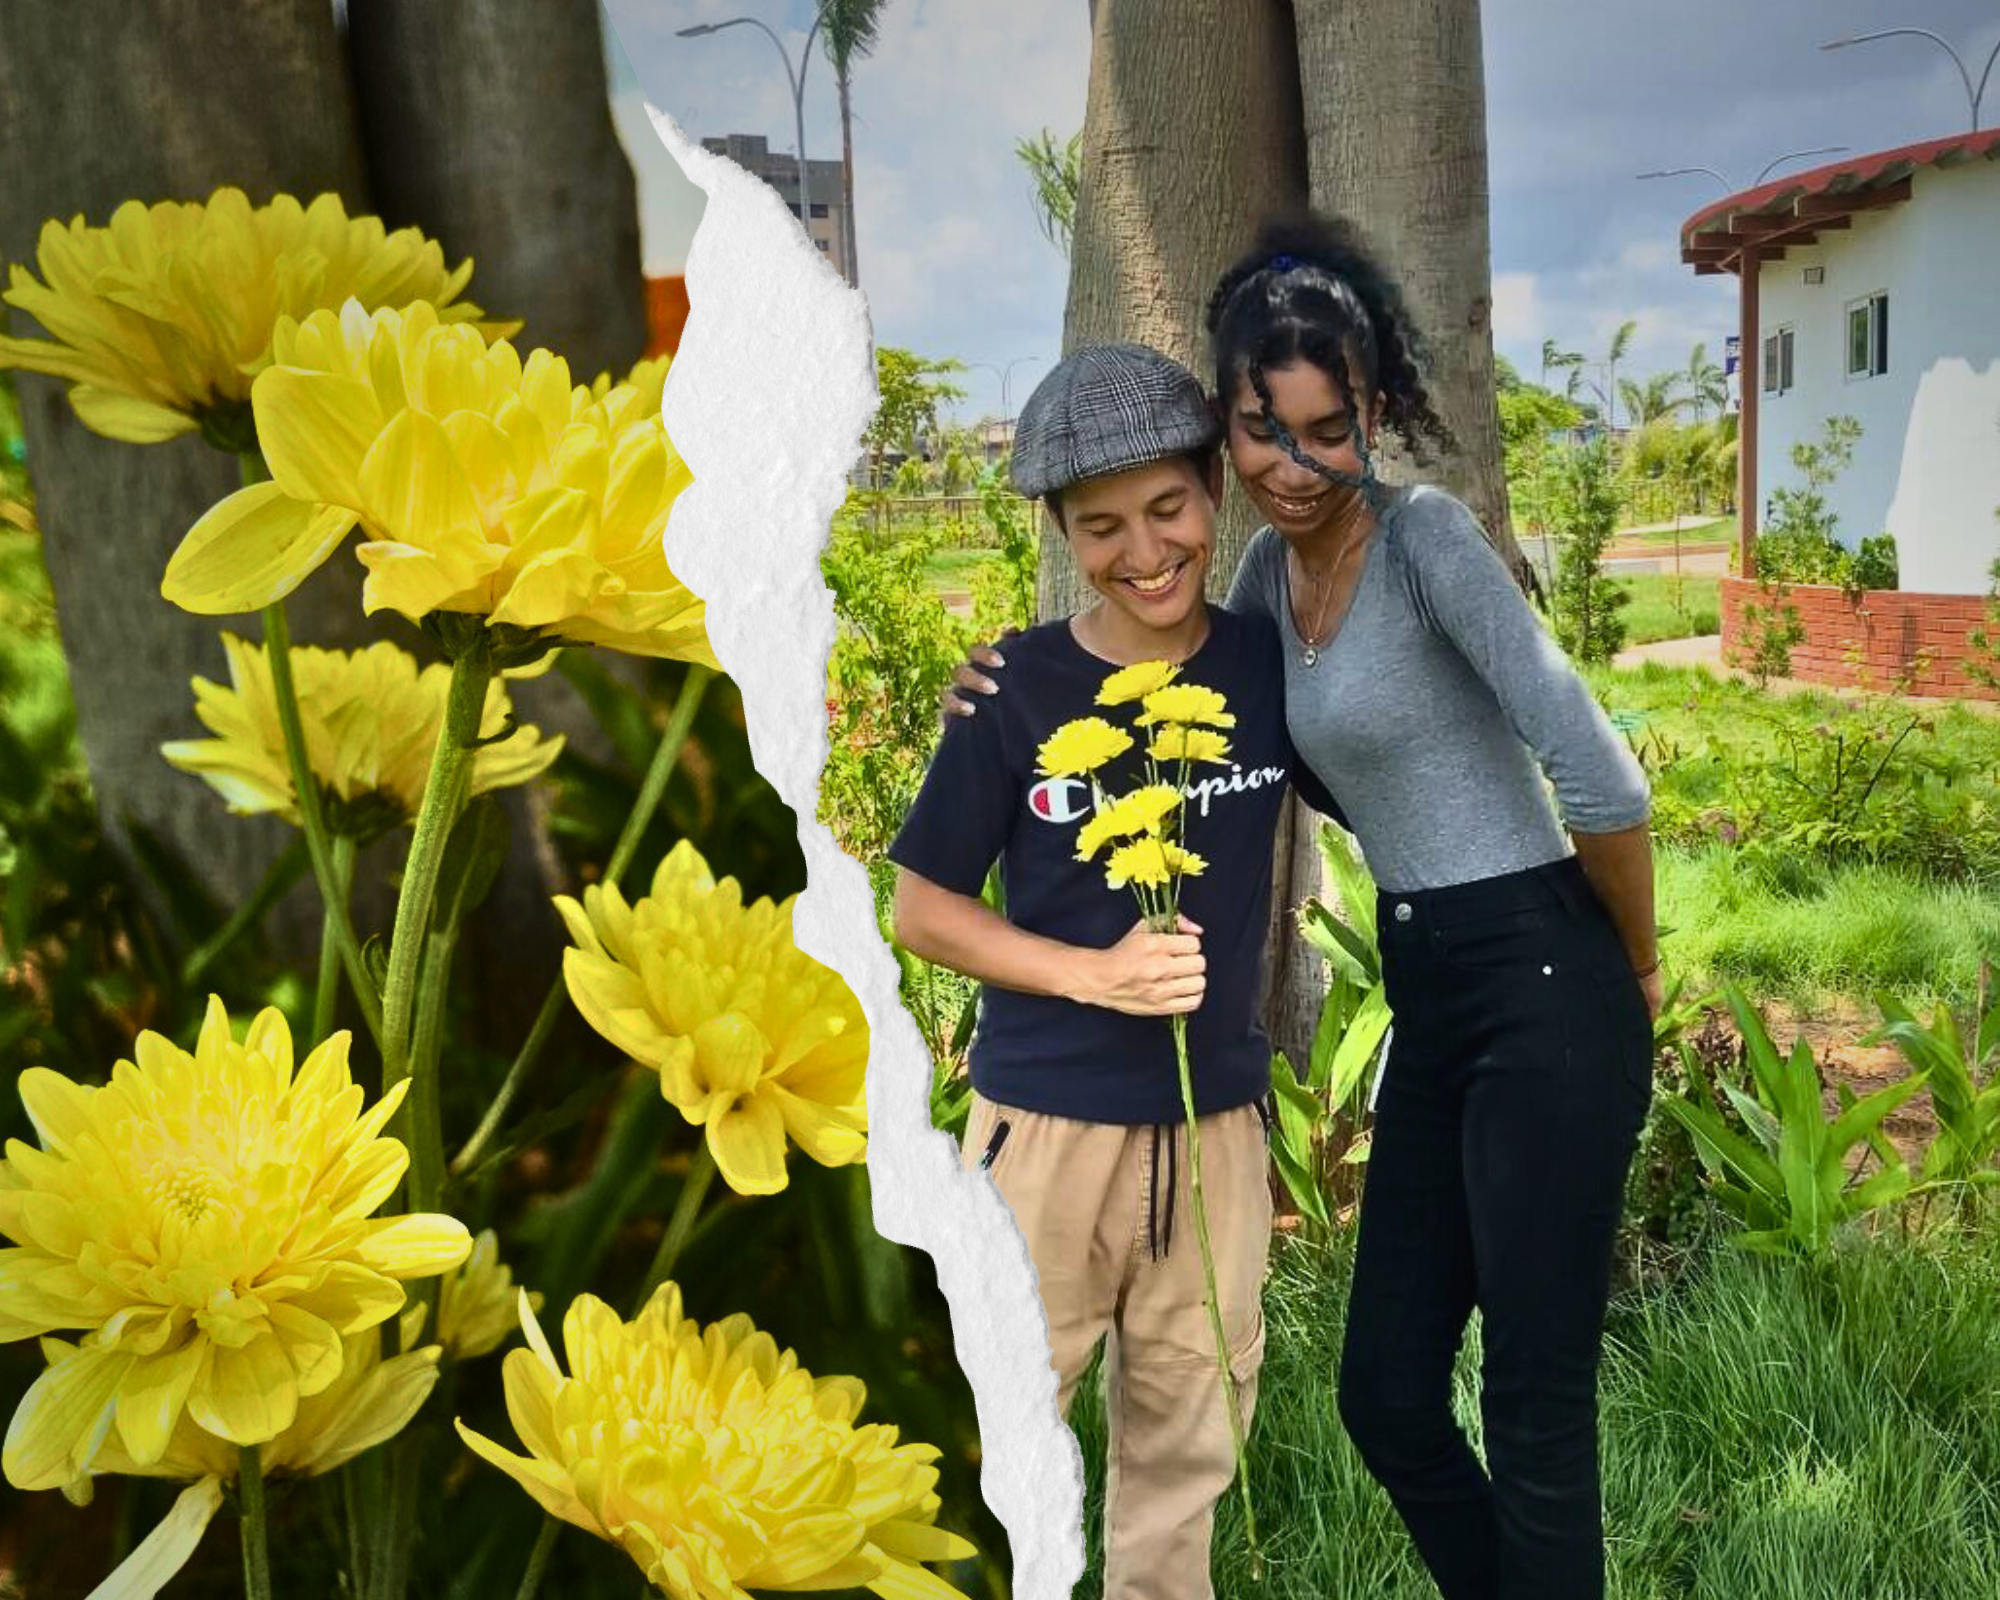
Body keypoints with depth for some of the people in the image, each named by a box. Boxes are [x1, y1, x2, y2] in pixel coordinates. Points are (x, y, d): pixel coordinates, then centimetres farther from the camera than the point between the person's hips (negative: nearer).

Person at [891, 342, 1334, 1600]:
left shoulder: (1274, 666, -3)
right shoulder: (1018, 688, -9)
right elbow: (922, 908, -4)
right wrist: (1096, 975, -17)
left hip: (1217, 1127, 3)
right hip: (1047, 1127, -2)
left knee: (1185, 1451, 17)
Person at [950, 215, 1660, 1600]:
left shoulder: (1426, 536, -16)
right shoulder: (1272, 567, 8)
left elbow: (1600, 778, -19)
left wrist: (1636, 973, -5)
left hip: (1544, 991, -8)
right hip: (1426, 1002, 8)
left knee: (1536, 1418, 5)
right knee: (1386, 1396, 15)